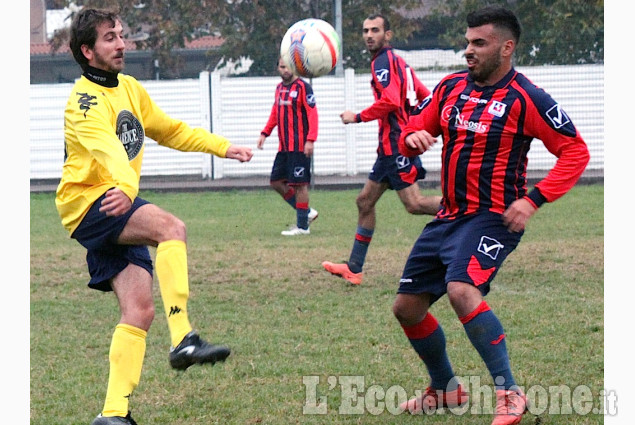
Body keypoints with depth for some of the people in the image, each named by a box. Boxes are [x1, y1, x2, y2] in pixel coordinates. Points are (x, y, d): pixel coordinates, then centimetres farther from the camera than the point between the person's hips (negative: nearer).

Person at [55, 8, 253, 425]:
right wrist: (126, 186, -52)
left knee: (140, 309, -3)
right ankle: (183, 340, -36)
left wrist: (223, 147, 23)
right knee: (171, 227, -31)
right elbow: (105, 146, -34)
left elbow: (170, 130, 30)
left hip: (119, 207, 9)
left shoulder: (130, 88, 16)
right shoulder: (86, 100, -13)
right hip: (89, 203, -9)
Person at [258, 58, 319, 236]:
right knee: (276, 181, 8)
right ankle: (307, 213, 18)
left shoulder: (303, 87, -9)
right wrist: (265, 133, 15)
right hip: (284, 147, 8)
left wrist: (310, 140, -22)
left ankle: (302, 226, 3)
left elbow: (312, 113, -14)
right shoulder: (279, 88, 14)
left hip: (299, 147, -8)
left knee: (299, 184, -5)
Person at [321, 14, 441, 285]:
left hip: (396, 143, -10)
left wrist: (357, 118, -14)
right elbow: (425, 97, 20)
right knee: (365, 201, 11)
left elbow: (390, 101, -23)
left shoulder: (383, 61, -10)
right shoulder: (398, 62, 18)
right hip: (391, 147, 10)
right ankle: (354, 268, 14)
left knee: (413, 204, -15)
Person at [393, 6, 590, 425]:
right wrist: (412, 137, -7)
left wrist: (533, 199, -21)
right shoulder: (451, 87, 7)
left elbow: (575, 151, -11)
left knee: (462, 291, -31)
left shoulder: (525, 99, -11)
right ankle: (445, 389, 30)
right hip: (448, 217, 8)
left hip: (493, 218, -8)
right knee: (407, 307, 9)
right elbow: (414, 128, 19)